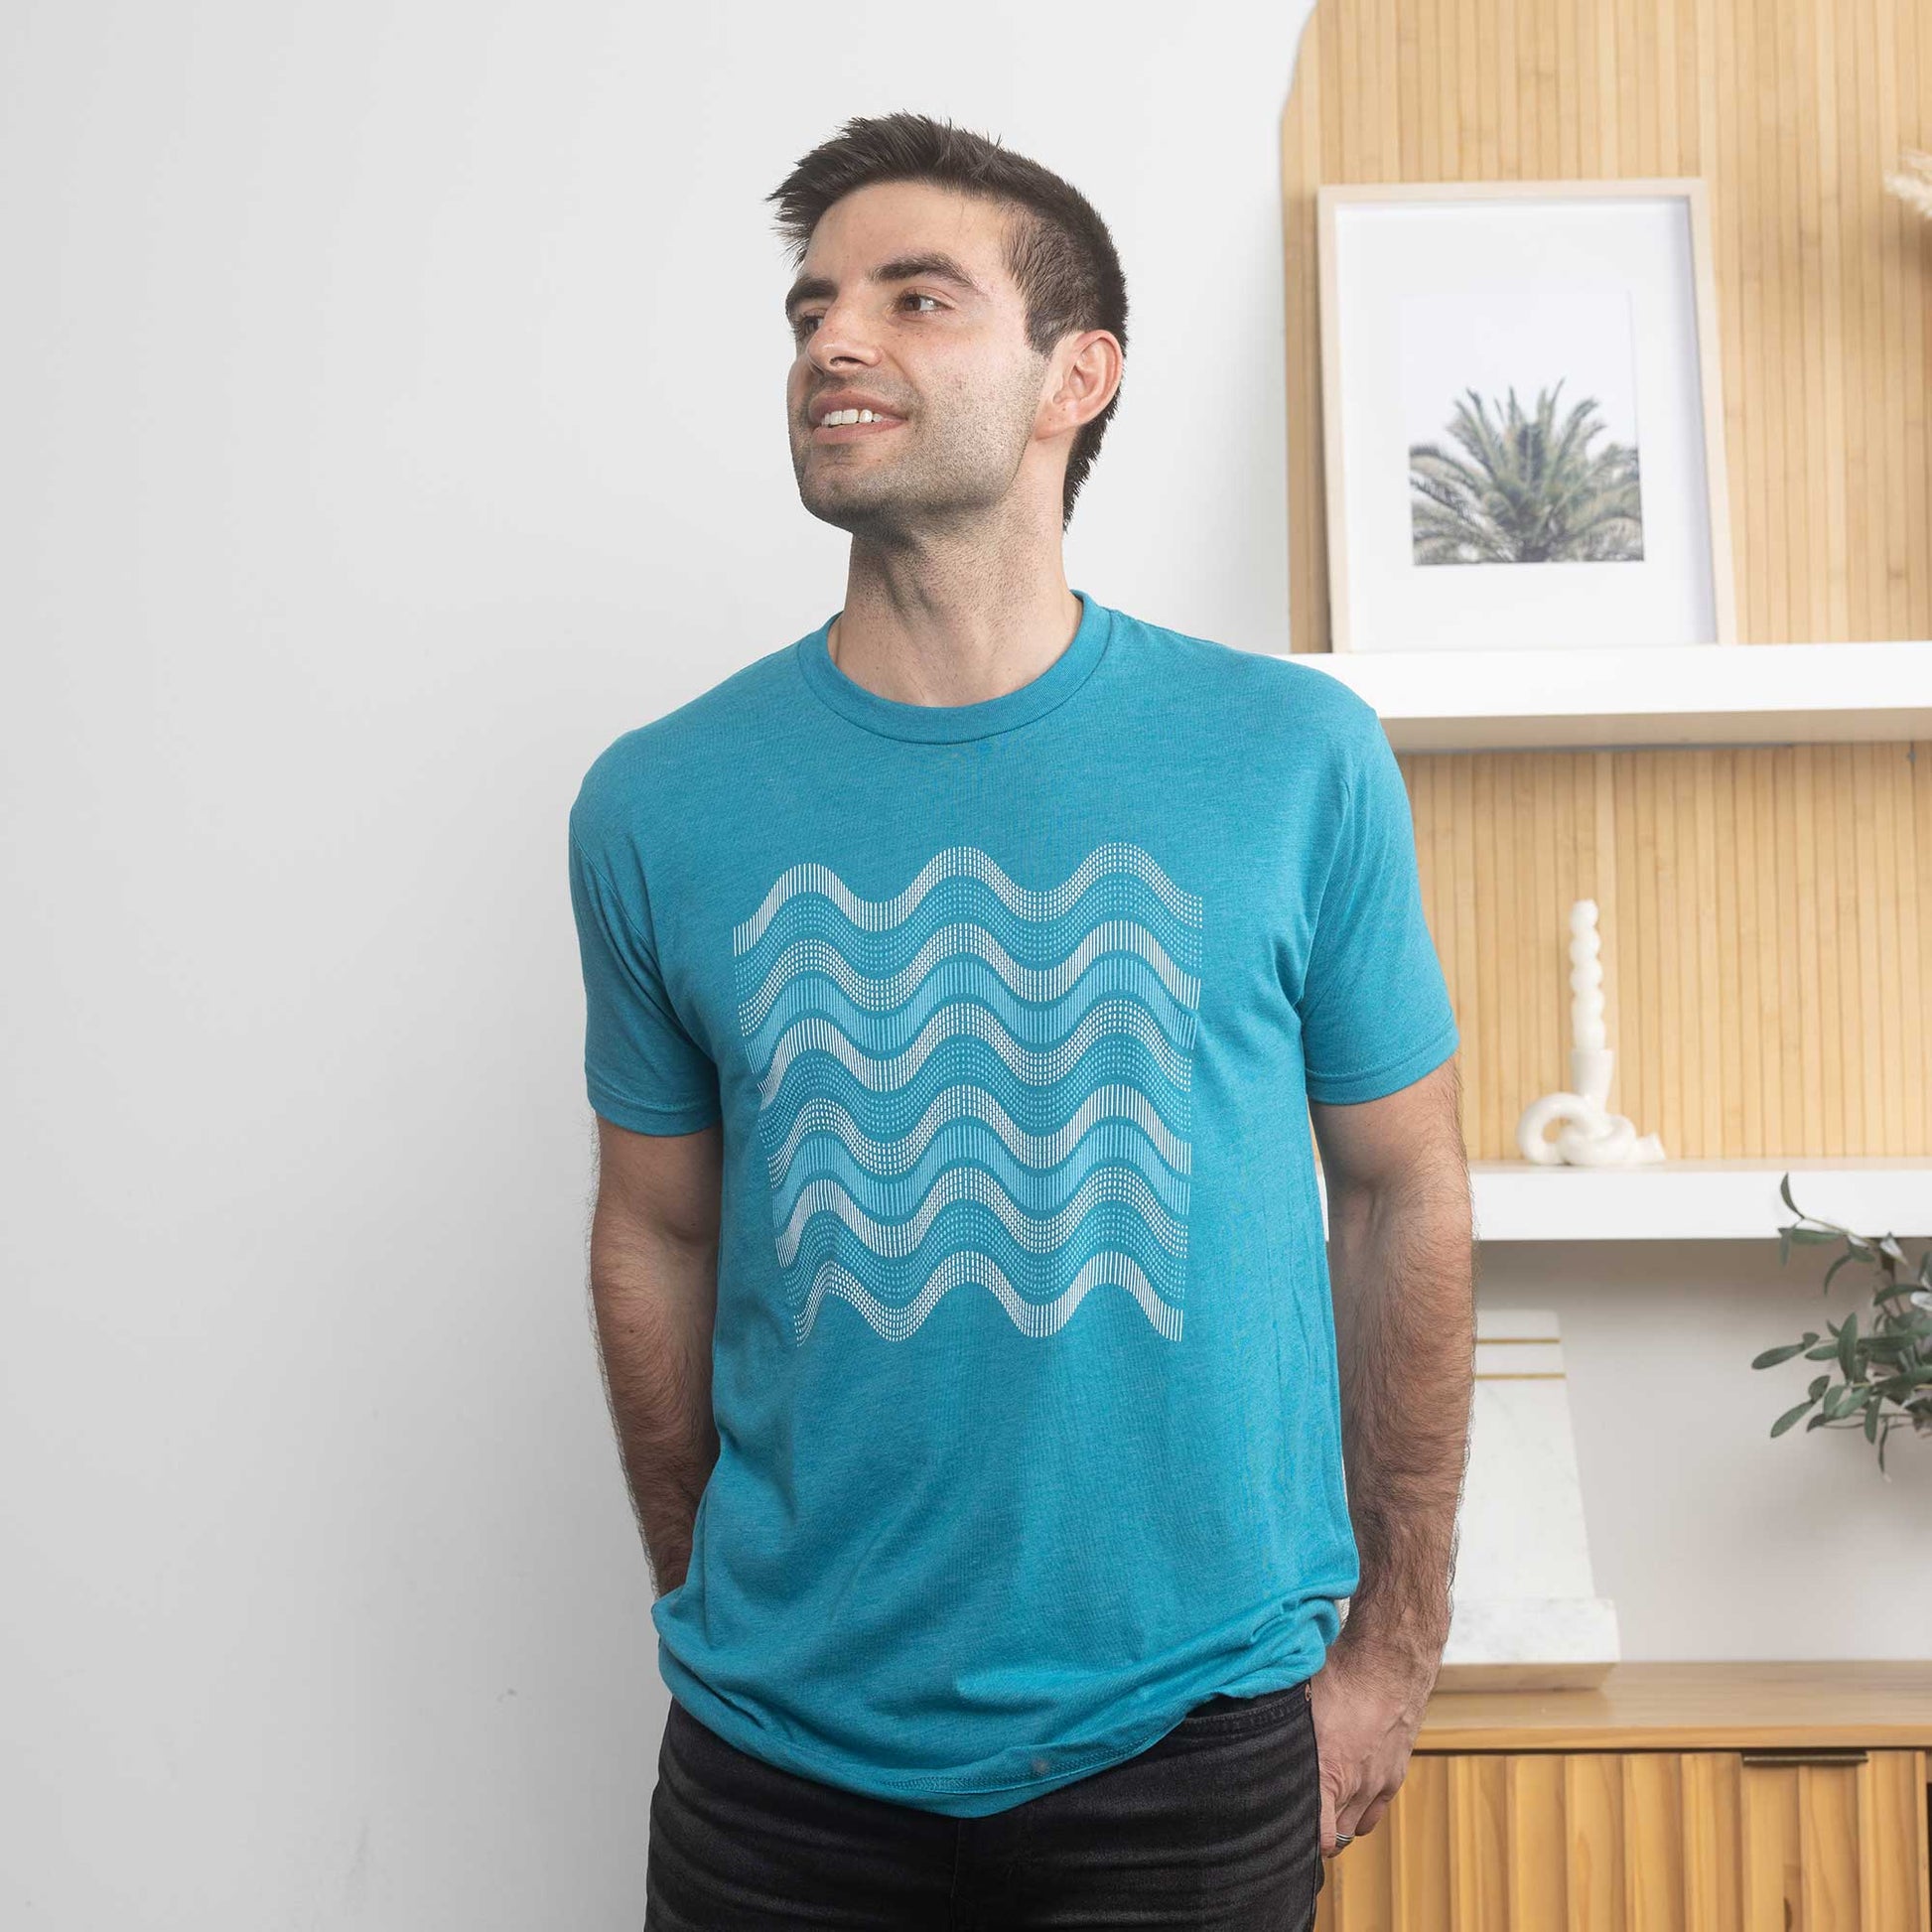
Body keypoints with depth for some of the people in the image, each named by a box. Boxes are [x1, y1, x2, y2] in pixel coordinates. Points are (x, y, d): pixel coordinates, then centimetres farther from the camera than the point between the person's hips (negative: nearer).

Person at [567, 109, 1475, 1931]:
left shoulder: (1297, 757, -7)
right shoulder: (657, 805, -4)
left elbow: (1404, 1198, 0)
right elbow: (657, 1242, 5)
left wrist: (1392, 1651, 2)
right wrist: (714, 1630, 9)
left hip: (1198, 1733, 0)